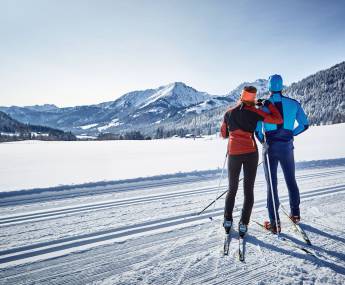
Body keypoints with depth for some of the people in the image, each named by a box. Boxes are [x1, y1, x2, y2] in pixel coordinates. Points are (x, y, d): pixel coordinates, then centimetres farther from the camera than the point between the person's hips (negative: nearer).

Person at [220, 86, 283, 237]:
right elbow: (278, 120, -1)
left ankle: (228, 221, 15)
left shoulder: (229, 113, 7)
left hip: (233, 153, 2)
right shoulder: (254, 112, -2)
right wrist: (269, 105, 11)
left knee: (232, 189, 17)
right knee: (248, 190, 8)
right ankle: (243, 224, 5)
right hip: (251, 153, -2)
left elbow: (224, 134, 16)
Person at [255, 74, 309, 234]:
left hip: (270, 148, -2)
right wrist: (291, 134, 14)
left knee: (272, 184, 4)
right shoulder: (293, 104, -1)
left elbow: (257, 130, -9)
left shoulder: (263, 105, -7)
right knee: (291, 180, 20)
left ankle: (274, 223, 7)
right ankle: (295, 214, 35)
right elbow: (304, 124, 4)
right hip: (287, 147, 2)